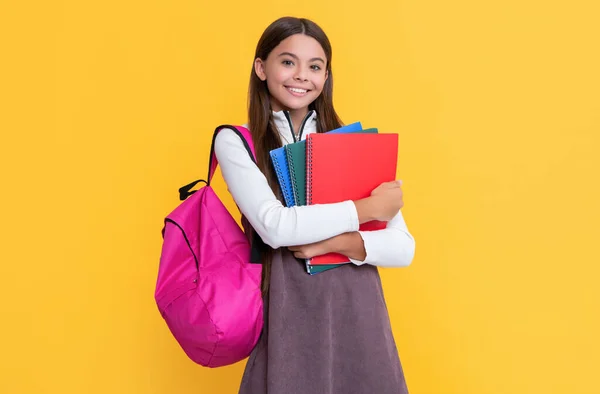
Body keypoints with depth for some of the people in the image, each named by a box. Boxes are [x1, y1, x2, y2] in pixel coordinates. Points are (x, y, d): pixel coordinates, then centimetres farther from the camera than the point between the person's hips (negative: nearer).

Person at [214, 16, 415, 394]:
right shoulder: (235, 143, 0)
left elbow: (403, 248, 0)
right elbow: (275, 226, -16)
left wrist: (336, 241, -17)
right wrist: (369, 208, -10)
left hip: (359, 318, 2)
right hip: (288, 321, -2)